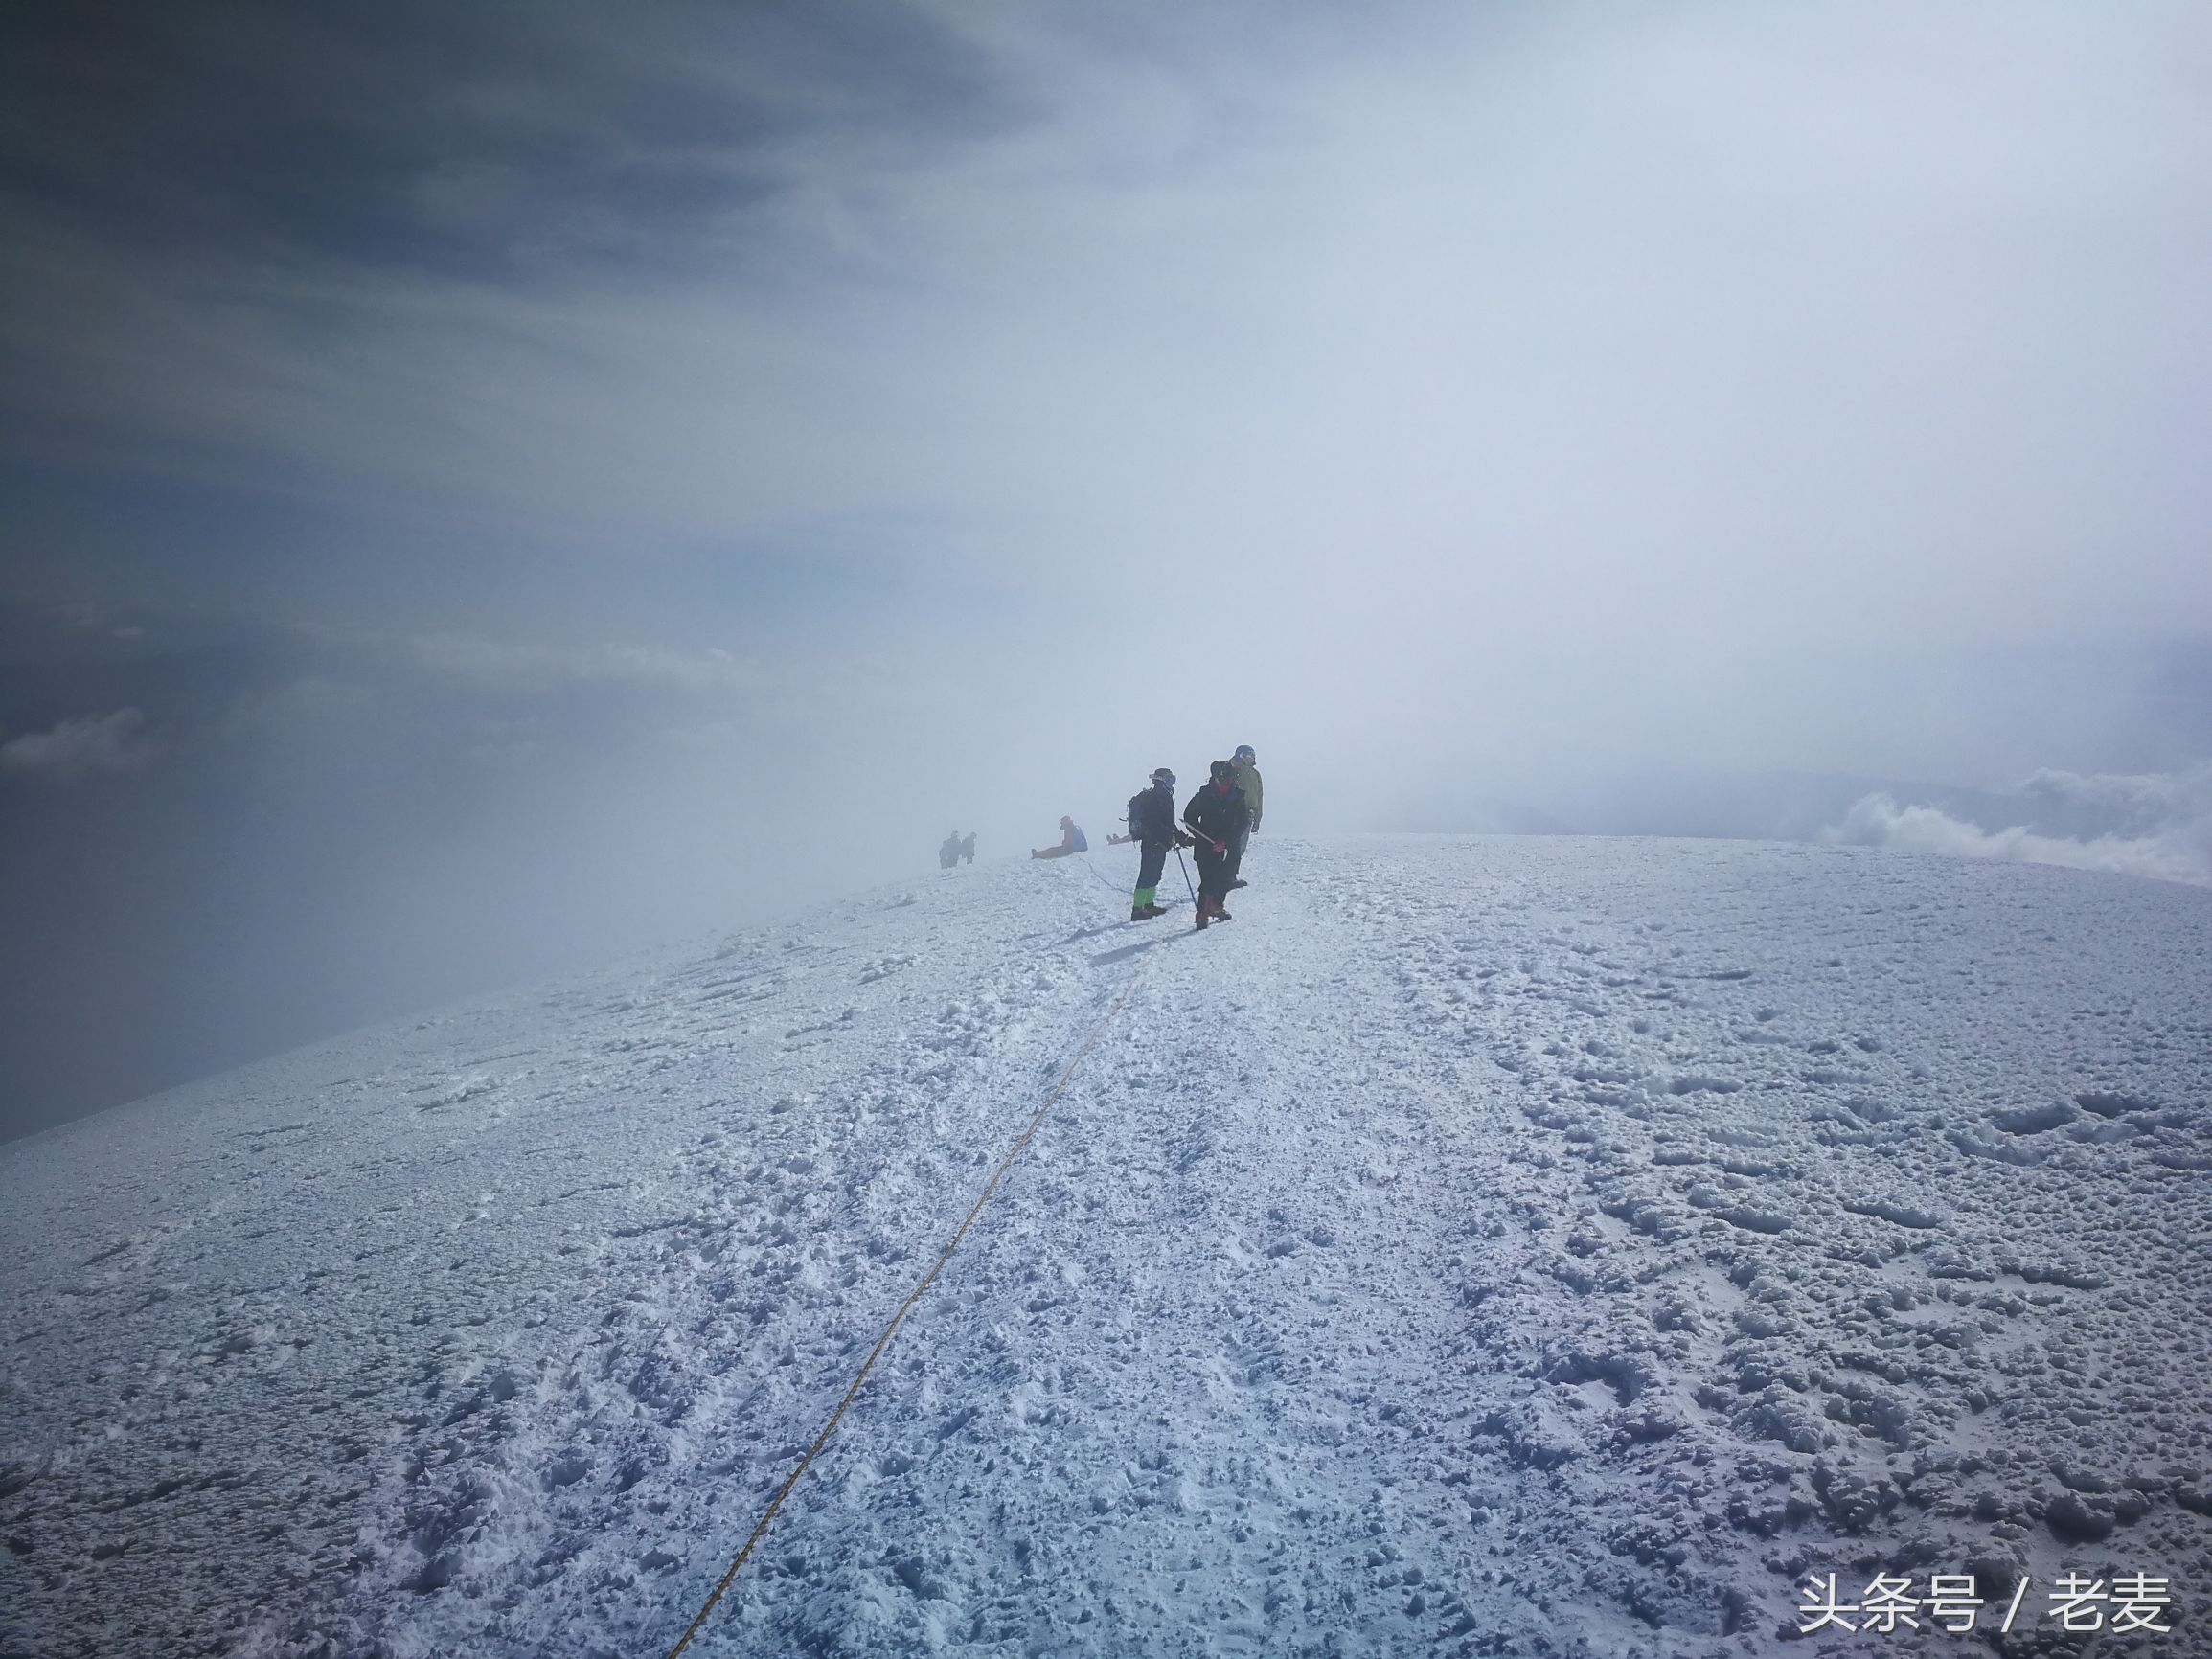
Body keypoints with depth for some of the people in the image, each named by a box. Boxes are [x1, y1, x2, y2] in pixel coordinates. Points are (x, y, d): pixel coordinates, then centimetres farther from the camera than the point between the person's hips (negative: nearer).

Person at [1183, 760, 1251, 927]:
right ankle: (1202, 914, -8)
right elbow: (1189, 816, 3)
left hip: (1228, 847, 3)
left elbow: (1243, 823, -3)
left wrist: (1225, 841, -15)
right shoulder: (1204, 796, -4)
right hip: (1206, 845, -3)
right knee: (1208, 881, -13)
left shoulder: (1237, 799, 0)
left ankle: (1215, 907, 29)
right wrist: (1202, 837, -9)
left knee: (1225, 879, 5)